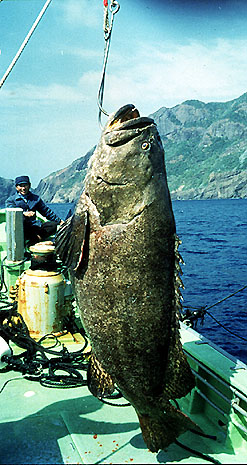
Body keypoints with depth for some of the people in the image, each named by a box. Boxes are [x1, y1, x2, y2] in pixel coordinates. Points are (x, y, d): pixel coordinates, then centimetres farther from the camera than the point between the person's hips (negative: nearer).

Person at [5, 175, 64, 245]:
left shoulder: (36, 198, 19)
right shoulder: (11, 200, 8)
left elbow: (46, 211, 22)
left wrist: (59, 221, 16)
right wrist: (23, 213, -31)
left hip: (32, 227, 4)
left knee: (53, 225, -17)